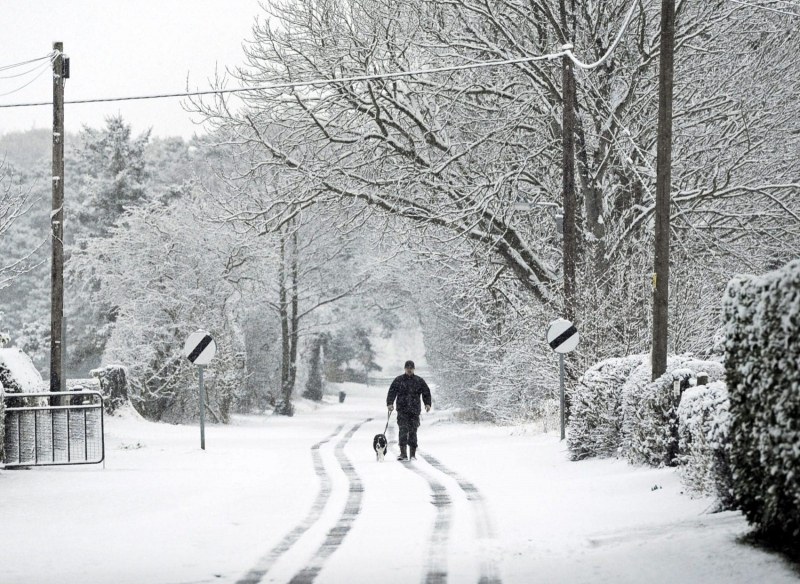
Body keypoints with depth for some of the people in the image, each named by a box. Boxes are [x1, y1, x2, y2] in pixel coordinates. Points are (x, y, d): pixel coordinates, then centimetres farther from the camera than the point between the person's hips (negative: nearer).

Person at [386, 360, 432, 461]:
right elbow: (391, 392, 3)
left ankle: (412, 454, 9)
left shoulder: (419, 381, 11)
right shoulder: (398, 380, 7)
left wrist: (427, 404, -1)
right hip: (402, 410, -1)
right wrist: (390, 403, -11)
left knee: (413, 432, 3)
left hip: (414, 411, 1)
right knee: (403, 431, -12)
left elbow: (426, 392, 13)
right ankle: (403, 453, -14)